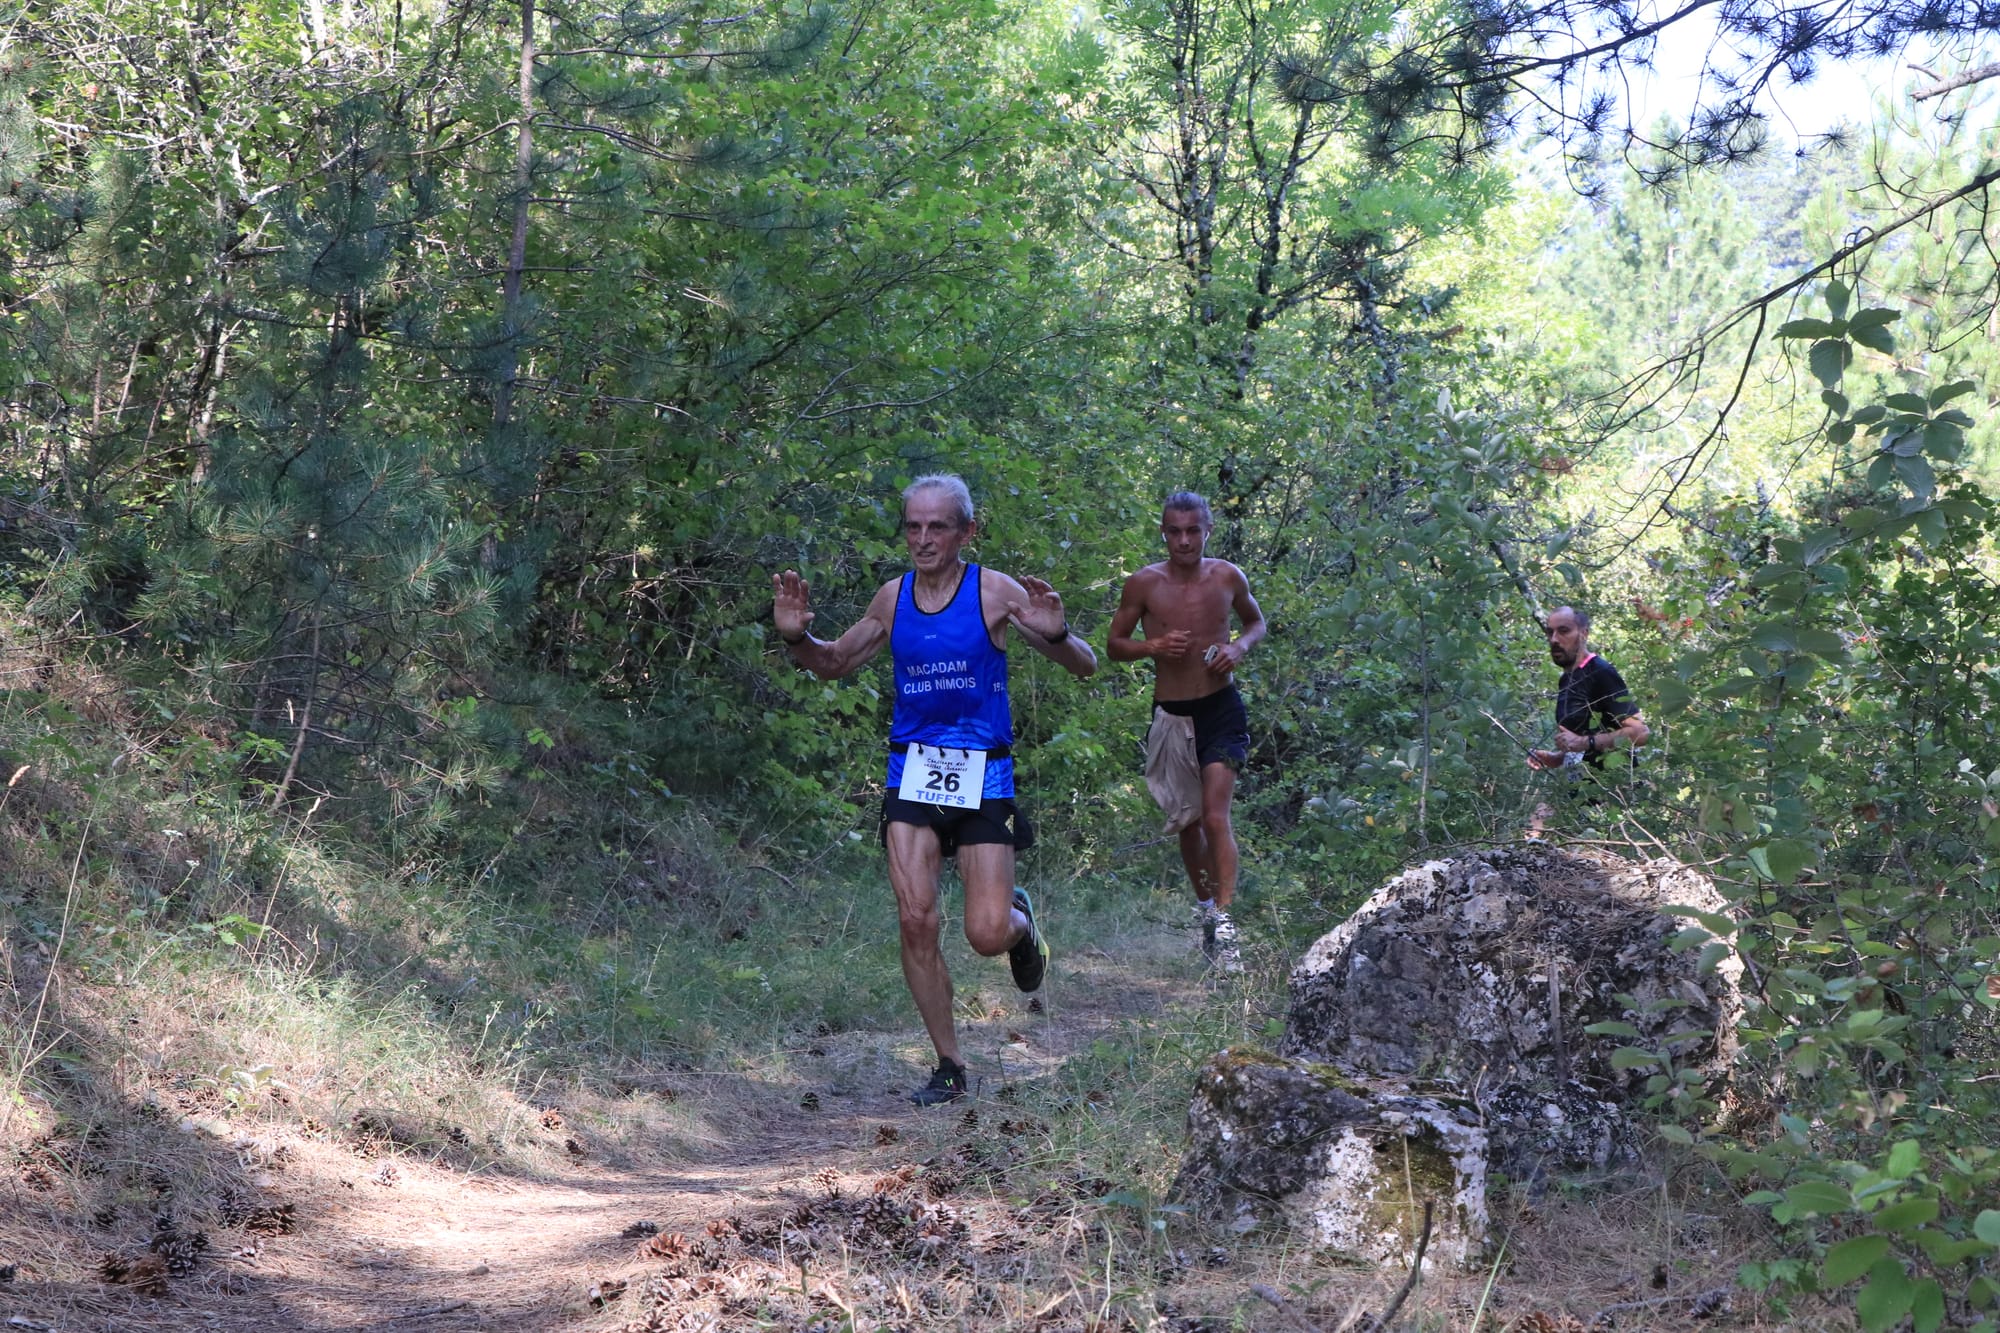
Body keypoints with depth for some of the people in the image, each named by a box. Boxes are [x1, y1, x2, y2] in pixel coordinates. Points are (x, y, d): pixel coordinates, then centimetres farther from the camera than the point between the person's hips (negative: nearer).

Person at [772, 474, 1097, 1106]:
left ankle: (1020, 920, 32)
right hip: (912, 774, 3)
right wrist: (796, 637, -2)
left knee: (987, 936, -7)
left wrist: (1055, 634, -28)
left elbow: (1084, 667, -5)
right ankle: (949, 1066, 7)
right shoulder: (893, 598, 5)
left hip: (982, 776, -3)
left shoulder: (996, 592, -6)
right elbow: (834, 664, 19)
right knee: (916, 922, -8)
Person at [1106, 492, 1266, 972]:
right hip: (1170, 712, 2)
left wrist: (1240, 647, -6)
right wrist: (1154, 646, -17)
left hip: (1220, 708, -1)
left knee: (1215, 816, -16)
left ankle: (1223, 925, -18)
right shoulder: (1144, 583, -5)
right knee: (1187, 822, 13)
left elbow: (1256, 620, 16)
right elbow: (1115, 643, 3)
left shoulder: (1228, 577, -2)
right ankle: (1204, 906, 34)